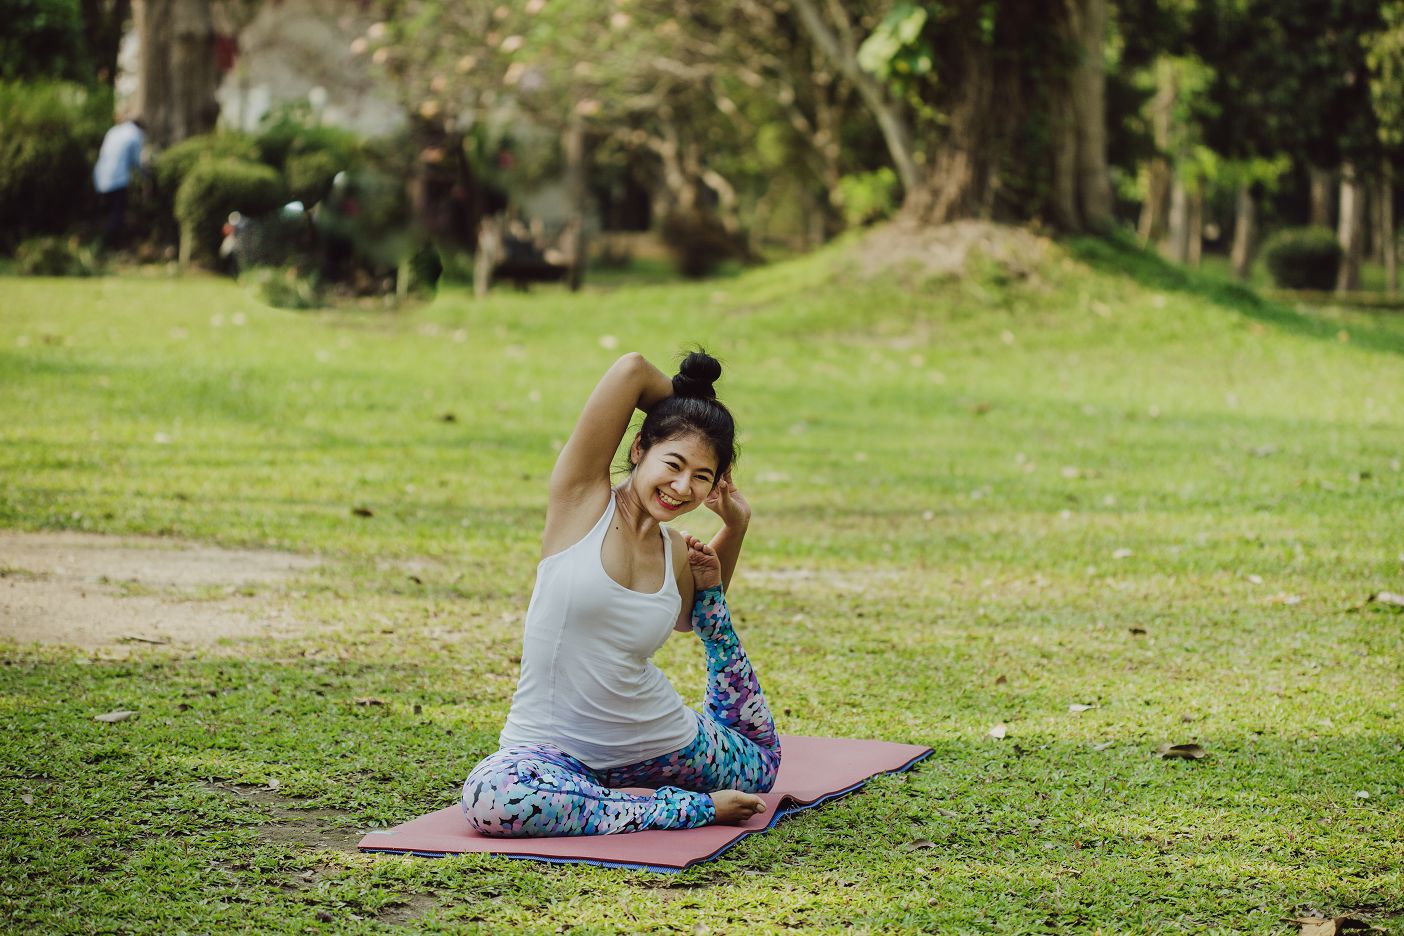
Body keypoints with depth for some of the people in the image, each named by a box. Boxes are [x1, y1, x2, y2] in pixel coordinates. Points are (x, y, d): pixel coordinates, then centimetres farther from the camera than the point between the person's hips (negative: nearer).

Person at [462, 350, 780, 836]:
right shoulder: (581, 500, -13)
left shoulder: (678, 553, 0)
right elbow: (631, 369, -21)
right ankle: (689, 810, -22)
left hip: (657, 737, 5)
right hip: (558, 747, -5)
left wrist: (735, 527, 10)